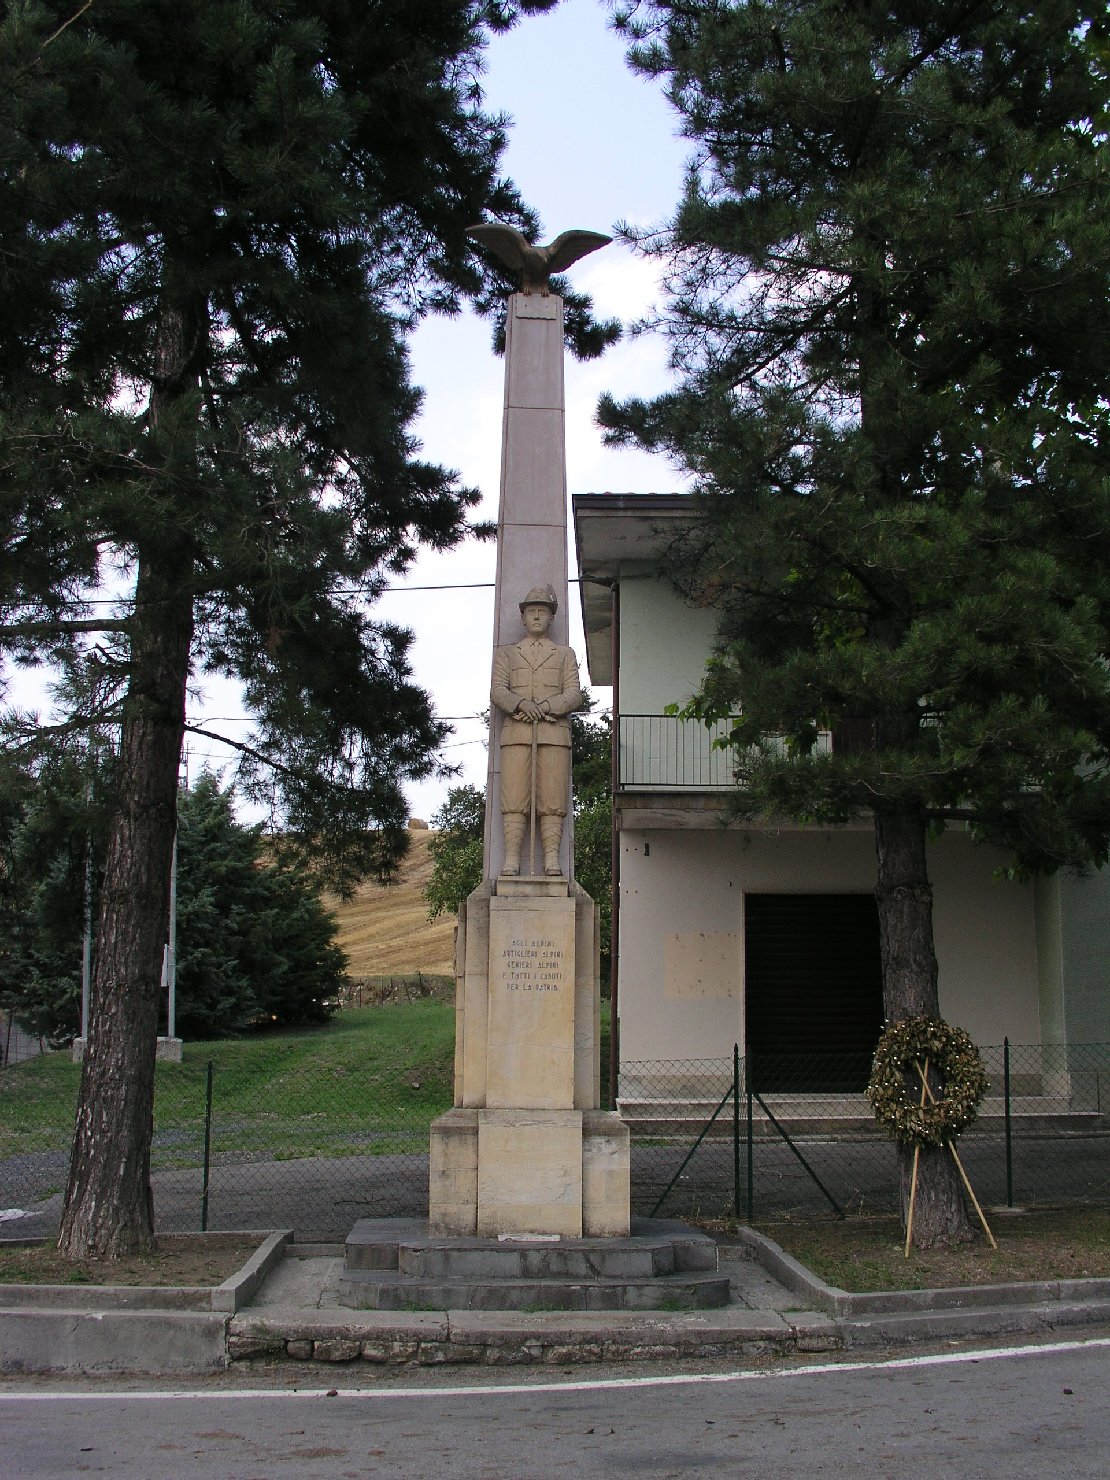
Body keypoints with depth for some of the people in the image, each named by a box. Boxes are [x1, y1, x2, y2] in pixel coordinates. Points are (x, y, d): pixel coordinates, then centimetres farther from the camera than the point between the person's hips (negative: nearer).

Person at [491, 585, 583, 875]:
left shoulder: (565, 655, 20)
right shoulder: (506, 654, 21)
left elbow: (574, 695, 6)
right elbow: (497, 691, 5)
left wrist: (544, 707, -12)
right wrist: (521, 704, -16)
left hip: (554, 734, 0)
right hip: (516, 734, 0)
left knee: (552, 799, -8)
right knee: (514, 798, -9)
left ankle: (552, 860, -12)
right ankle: (511, 860, -13)